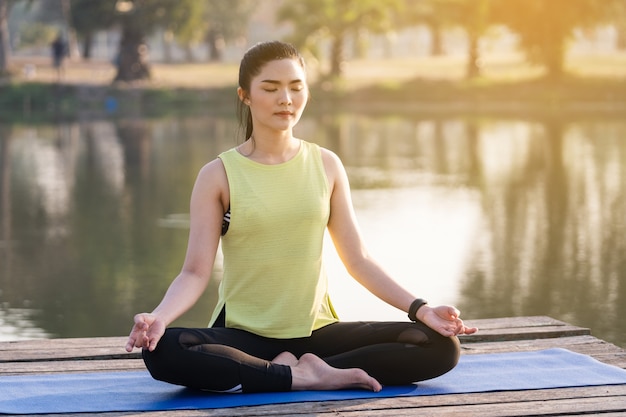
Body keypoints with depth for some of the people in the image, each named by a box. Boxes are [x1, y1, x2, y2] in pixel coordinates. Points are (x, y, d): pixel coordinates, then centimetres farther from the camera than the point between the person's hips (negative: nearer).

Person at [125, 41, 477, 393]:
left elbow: (358, 260, 6)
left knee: (440, 346, -17)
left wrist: (420, 309, -6)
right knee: (163, 352, -35)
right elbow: (196, 272, -8)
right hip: (244, 334, -2)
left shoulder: (326, 166, 5)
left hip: (314, 331, 2)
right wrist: (158, 317, -28)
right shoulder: (219, 175, -2)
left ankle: (300, 369, -15)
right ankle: (303, 376, -23)